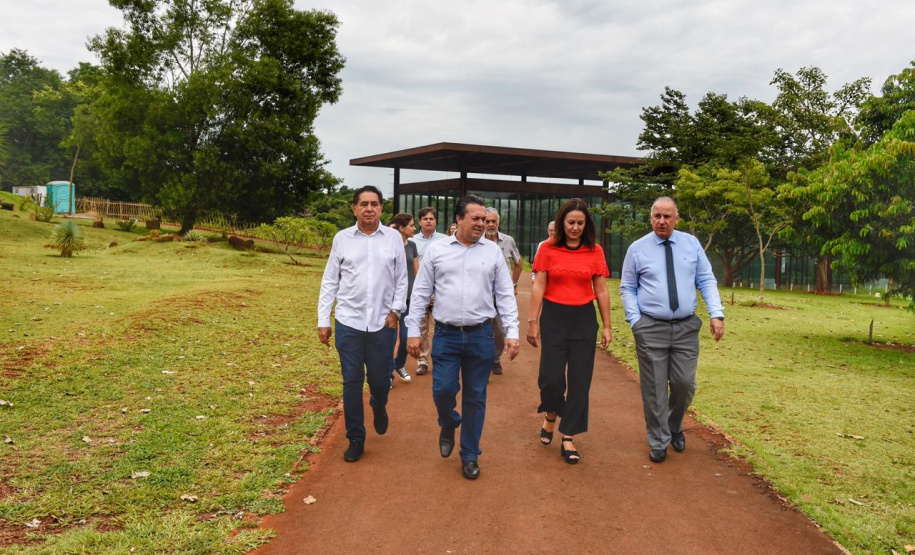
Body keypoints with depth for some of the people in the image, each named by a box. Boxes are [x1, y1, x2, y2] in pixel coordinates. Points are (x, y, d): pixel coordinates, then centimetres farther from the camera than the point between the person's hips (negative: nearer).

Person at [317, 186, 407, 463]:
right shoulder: (342, 238, 2)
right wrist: (323, 320, 2)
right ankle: (356, 439, 21)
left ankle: (379, 408, 44)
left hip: (383, 323, 0)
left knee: (380, 379, 9)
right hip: (348, 322, 0)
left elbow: (401, 279, 6)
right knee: (351, 382, 6)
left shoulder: (393, 237, 1)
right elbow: (330, 281, 4)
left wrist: (396, 310, -4)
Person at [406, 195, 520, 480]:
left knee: (475, 397, 7)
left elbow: (505, 295, 4)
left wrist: (512, 333, -3)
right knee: (443, 389, -5)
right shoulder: (436, 250, 2)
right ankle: (448, 425, 30)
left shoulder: (493, 251, 4)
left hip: (481, 335, 1)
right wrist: (413, 331, 0)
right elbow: (420, 293, 4)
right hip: (446, 335, 0)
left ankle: (470, 456, 22)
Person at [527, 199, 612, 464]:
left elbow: (602, 291, 5)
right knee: (551, 377, -3)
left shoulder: (595, 251, 2)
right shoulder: (548, 249, -2)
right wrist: (533, 322, -4)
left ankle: (568, 438, 15)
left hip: (583, 318, 2)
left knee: (579, 380, 3)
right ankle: (550, 415, 30)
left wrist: (607, 326, 6)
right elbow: (538, 287, -2)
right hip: (553, 317, -1)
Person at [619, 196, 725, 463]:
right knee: (654, 389, 3)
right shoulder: (638, 248, 0)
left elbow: (707, 281, 5)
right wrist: (635, 321, -5)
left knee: (685, 384, 4)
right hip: (651, 328, -1)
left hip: (686, 327, 2)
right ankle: (658, 443, 20)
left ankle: (675, 428, 34)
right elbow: (627, 288, 5)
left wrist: (717, 314, -7)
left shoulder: (692, 244, 5)